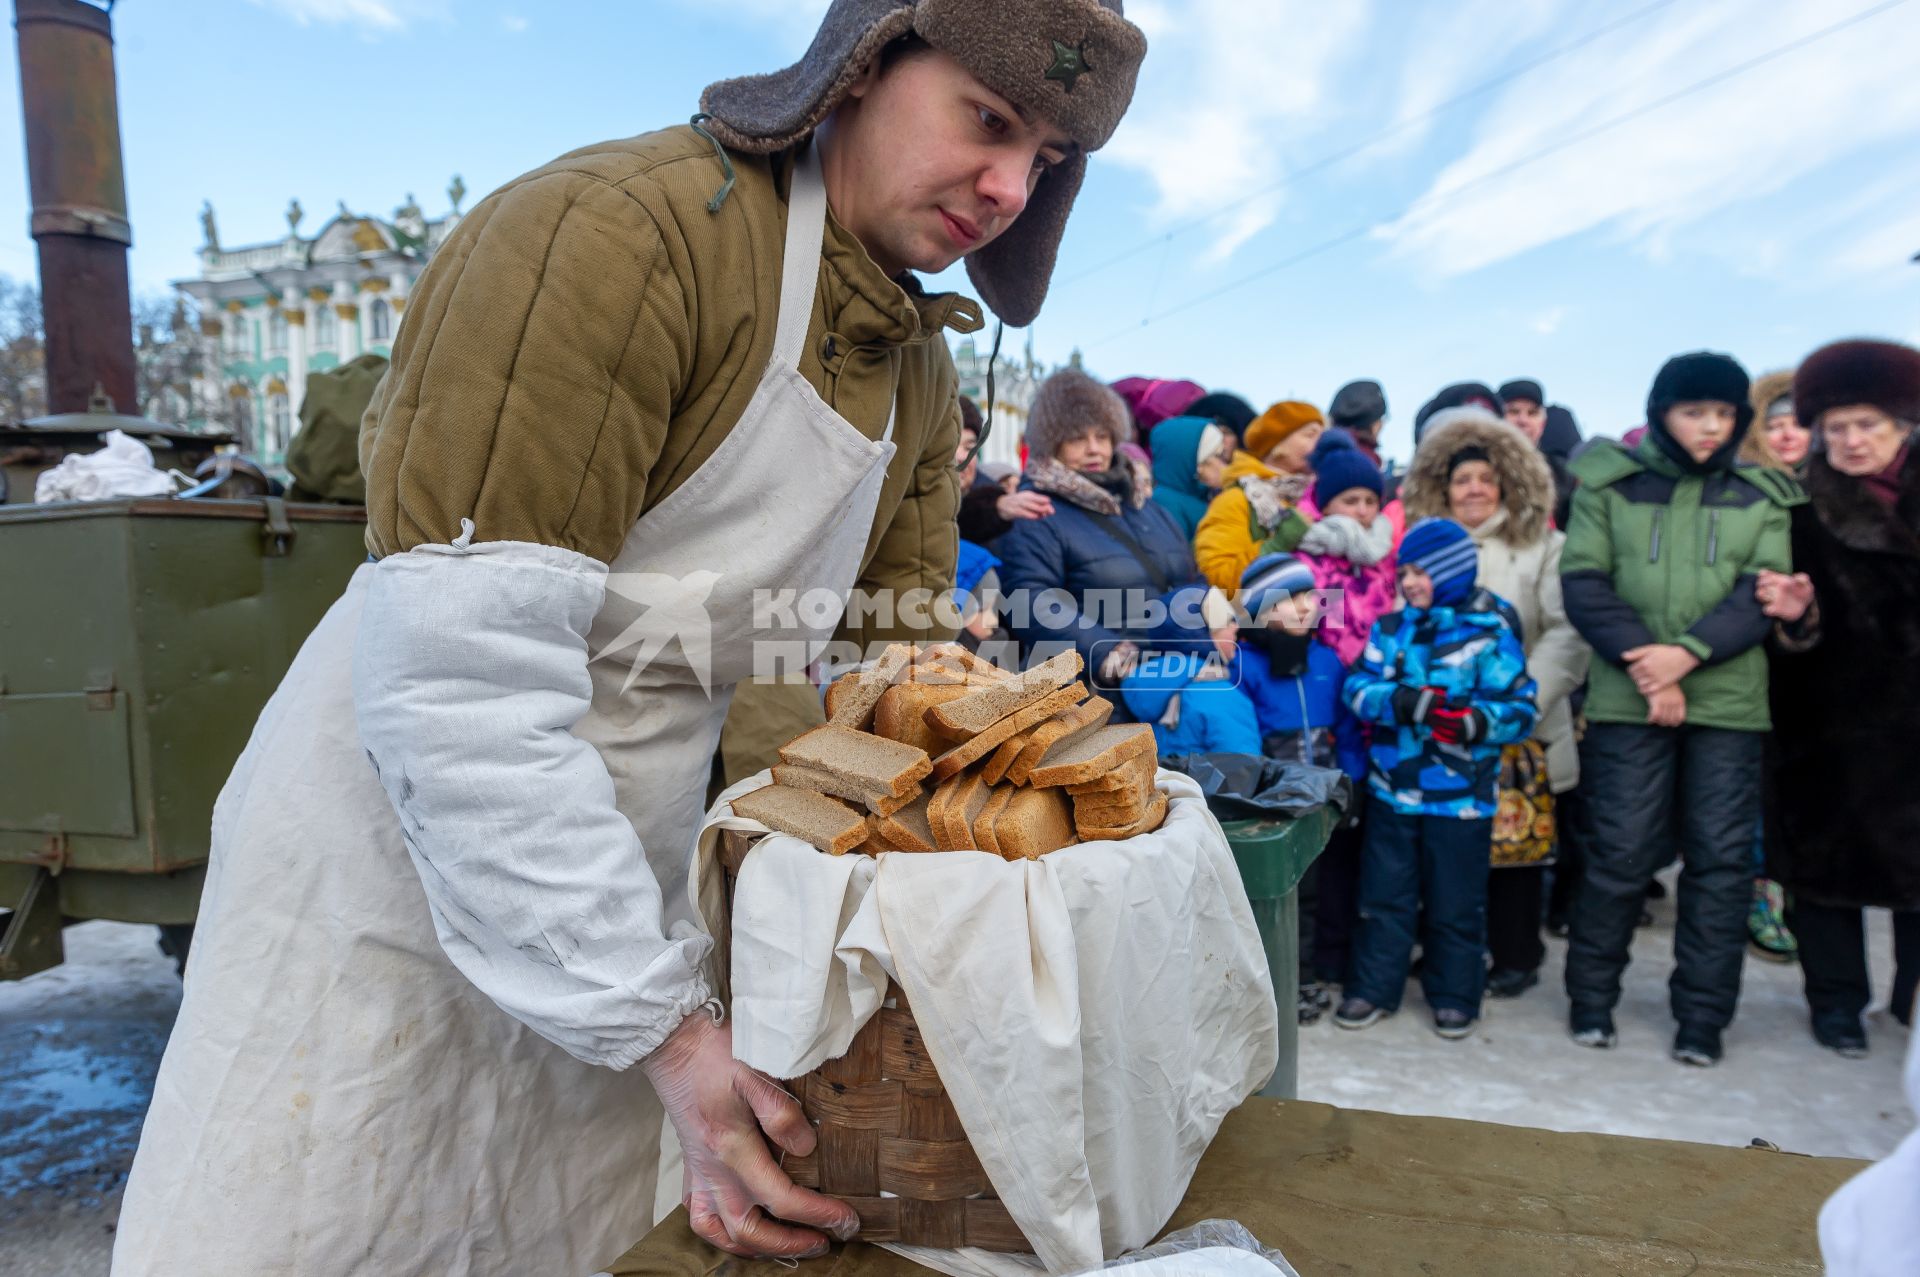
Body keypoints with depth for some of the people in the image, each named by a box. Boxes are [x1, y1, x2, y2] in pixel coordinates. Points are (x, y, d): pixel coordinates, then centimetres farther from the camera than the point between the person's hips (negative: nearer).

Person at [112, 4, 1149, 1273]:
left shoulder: (922, 382, 4)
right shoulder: (621, 229, -22)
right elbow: (458, 682, -27)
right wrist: (664, 1026, -25)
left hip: (625, 889, 6)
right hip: (390, 872, -6)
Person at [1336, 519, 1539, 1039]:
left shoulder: (1490, 633, -6)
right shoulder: (1391, 628, 5)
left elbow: (1521, 709, -8)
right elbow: (1358, 687, -3)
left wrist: (1478, 723, -27)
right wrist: (1400, 701, -21)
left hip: (1461, 796, -3)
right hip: (1392, 787, 3)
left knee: (1455, 901, 9)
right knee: (1384, 893, 11)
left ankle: (1455, 996, 27)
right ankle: (1373, 987, 24)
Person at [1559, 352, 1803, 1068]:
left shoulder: (1763, 497, 11)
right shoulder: (1610, 484, 5)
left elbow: (1765, 593, 0)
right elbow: (1583, 582, -3)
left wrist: (1687, 652, -15)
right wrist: (1645, 664, -13)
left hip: (1730, 701, 2)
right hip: (1627, 699, -2)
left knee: (1721, 858, 4)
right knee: (1622, 852, -1)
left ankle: (1703, 1017, 18)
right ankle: (1591, 998, 17)